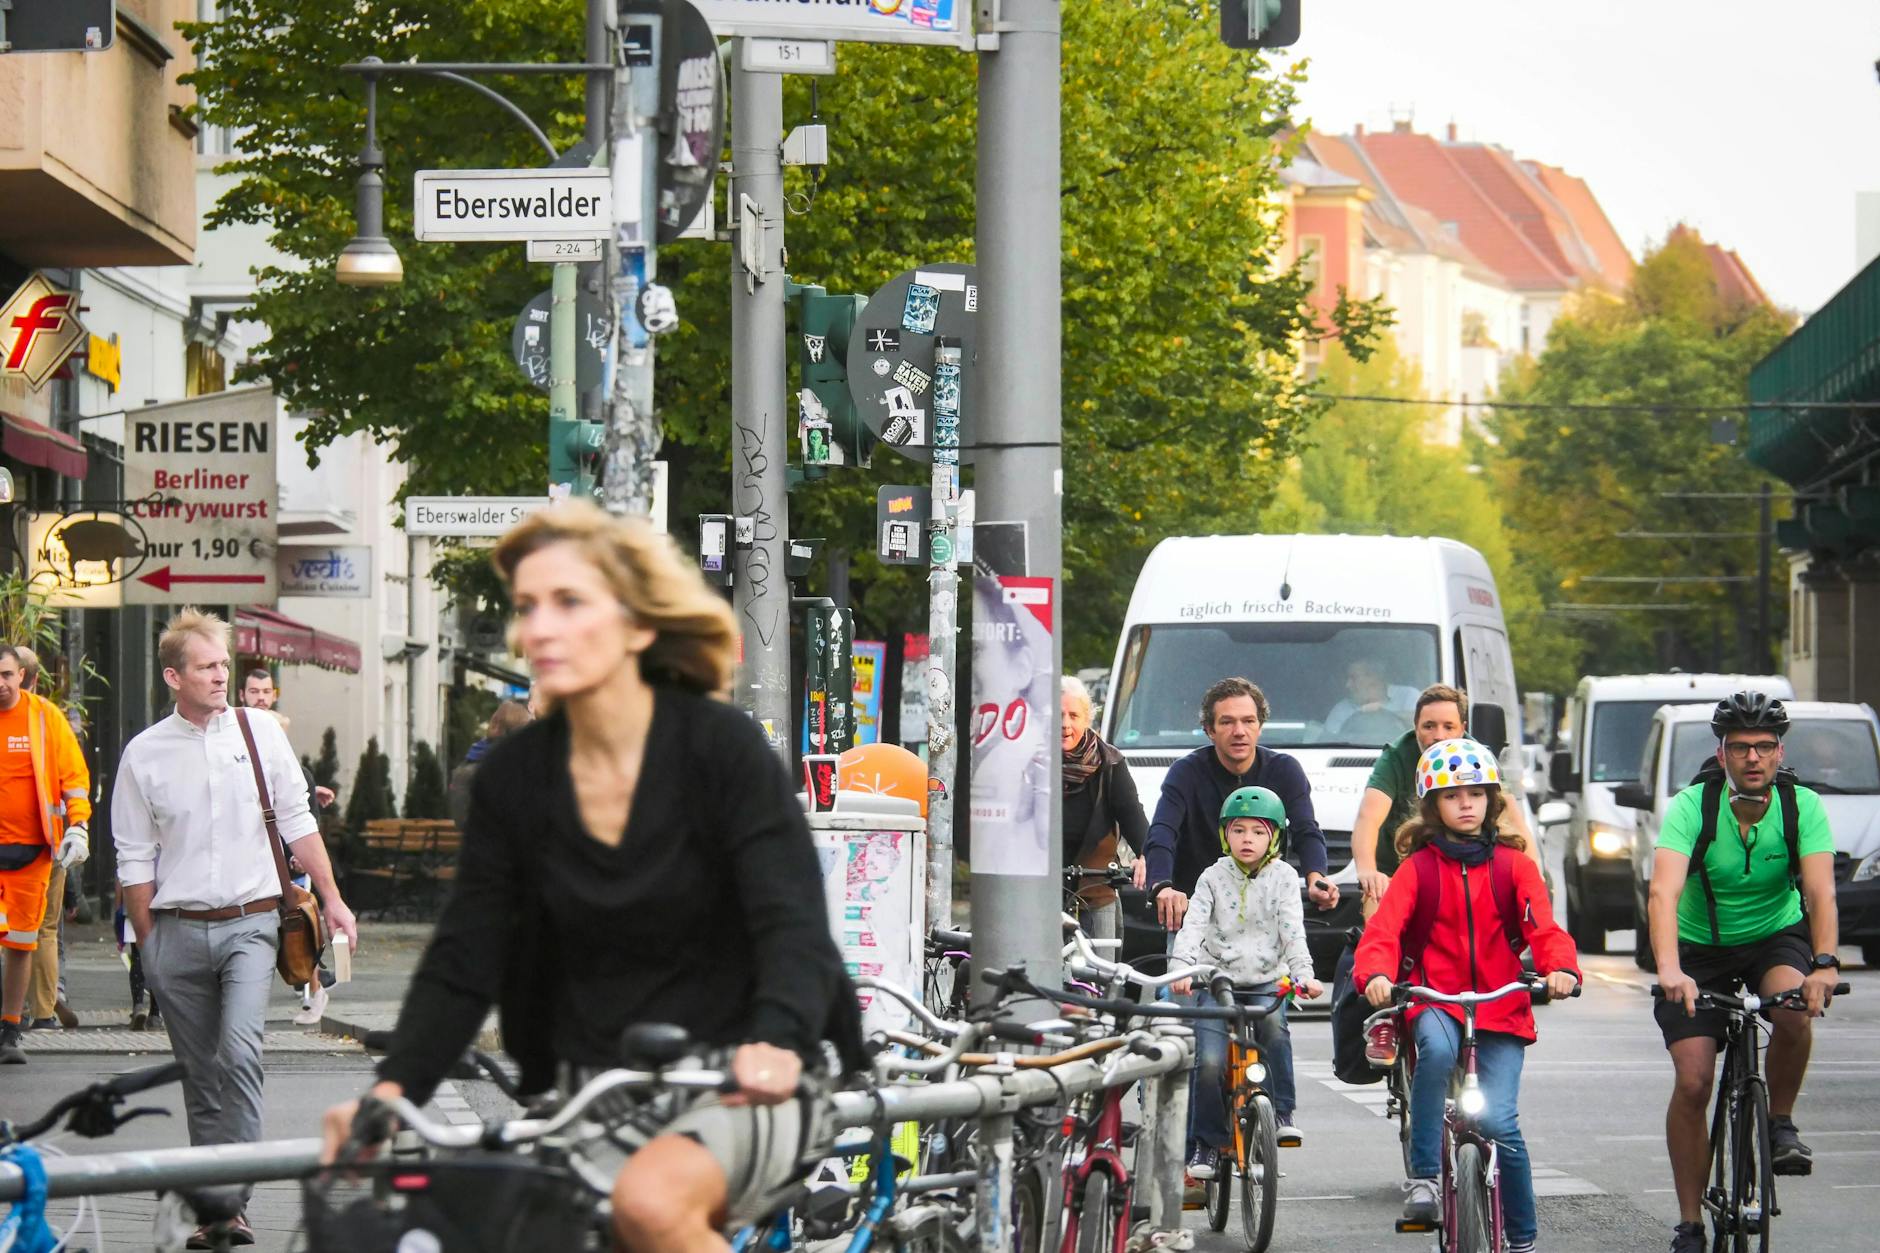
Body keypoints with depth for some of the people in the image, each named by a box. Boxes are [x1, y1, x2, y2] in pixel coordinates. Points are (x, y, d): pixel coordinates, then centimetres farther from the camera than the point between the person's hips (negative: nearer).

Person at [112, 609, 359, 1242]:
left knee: (240, 1054, -19)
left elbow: (297, 822, 10)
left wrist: (331, 899, 8)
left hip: (250, 923, -1)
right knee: (200, 1074, 6)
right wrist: (148, 945, 5)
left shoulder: (260, 733, 4)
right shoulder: (144, 754, 2)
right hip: (179, 929, 1)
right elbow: (136, 859, 6)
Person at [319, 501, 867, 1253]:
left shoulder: (722, 748, -9)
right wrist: (394, 1086, -17)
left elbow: (793, 929, -18)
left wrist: (776, 1044, -40)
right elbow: (463, 960, 1)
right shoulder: (513, 779, 4)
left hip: (741, 1088, -5)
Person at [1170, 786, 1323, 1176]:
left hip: (1267, 980, 0)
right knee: (1209, 1061, -17)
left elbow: (1293, 931, -7)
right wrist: (1181, 968, -27)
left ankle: (1281, 1112, -17)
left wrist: (1303, 973, -24)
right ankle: (1207, 1143, 0)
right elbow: (1193, 925, -9)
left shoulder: (1282, 878, 2)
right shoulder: (1214, 878, 2)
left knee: (1273, 1021, -32)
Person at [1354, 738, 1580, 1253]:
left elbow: (1543, 926, -5)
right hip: (1436, 1000, 0)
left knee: (1498, 1121, -15)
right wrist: (1375, 974, -31)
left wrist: (1560, 968, -28)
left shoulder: (1513, 865, 8)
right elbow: (1383, 929, -9)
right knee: (1436, 1048, -37)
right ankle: (1422, 1177, -26)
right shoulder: (1419, 867, 5)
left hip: (1502, 1008, 0)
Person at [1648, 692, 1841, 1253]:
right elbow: (1663, 894, -34)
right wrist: (1669, 970, -51)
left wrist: (1824, 964, -46)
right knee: (1692, 1082, -13)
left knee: (1795, 1010, -34)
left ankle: (1780, 1123, -7)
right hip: (1701, 949, 0)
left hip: (1776, 938, 0)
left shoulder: (1802, 806, -17)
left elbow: (1820, 892, -28)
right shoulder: (1691, 807, -22)